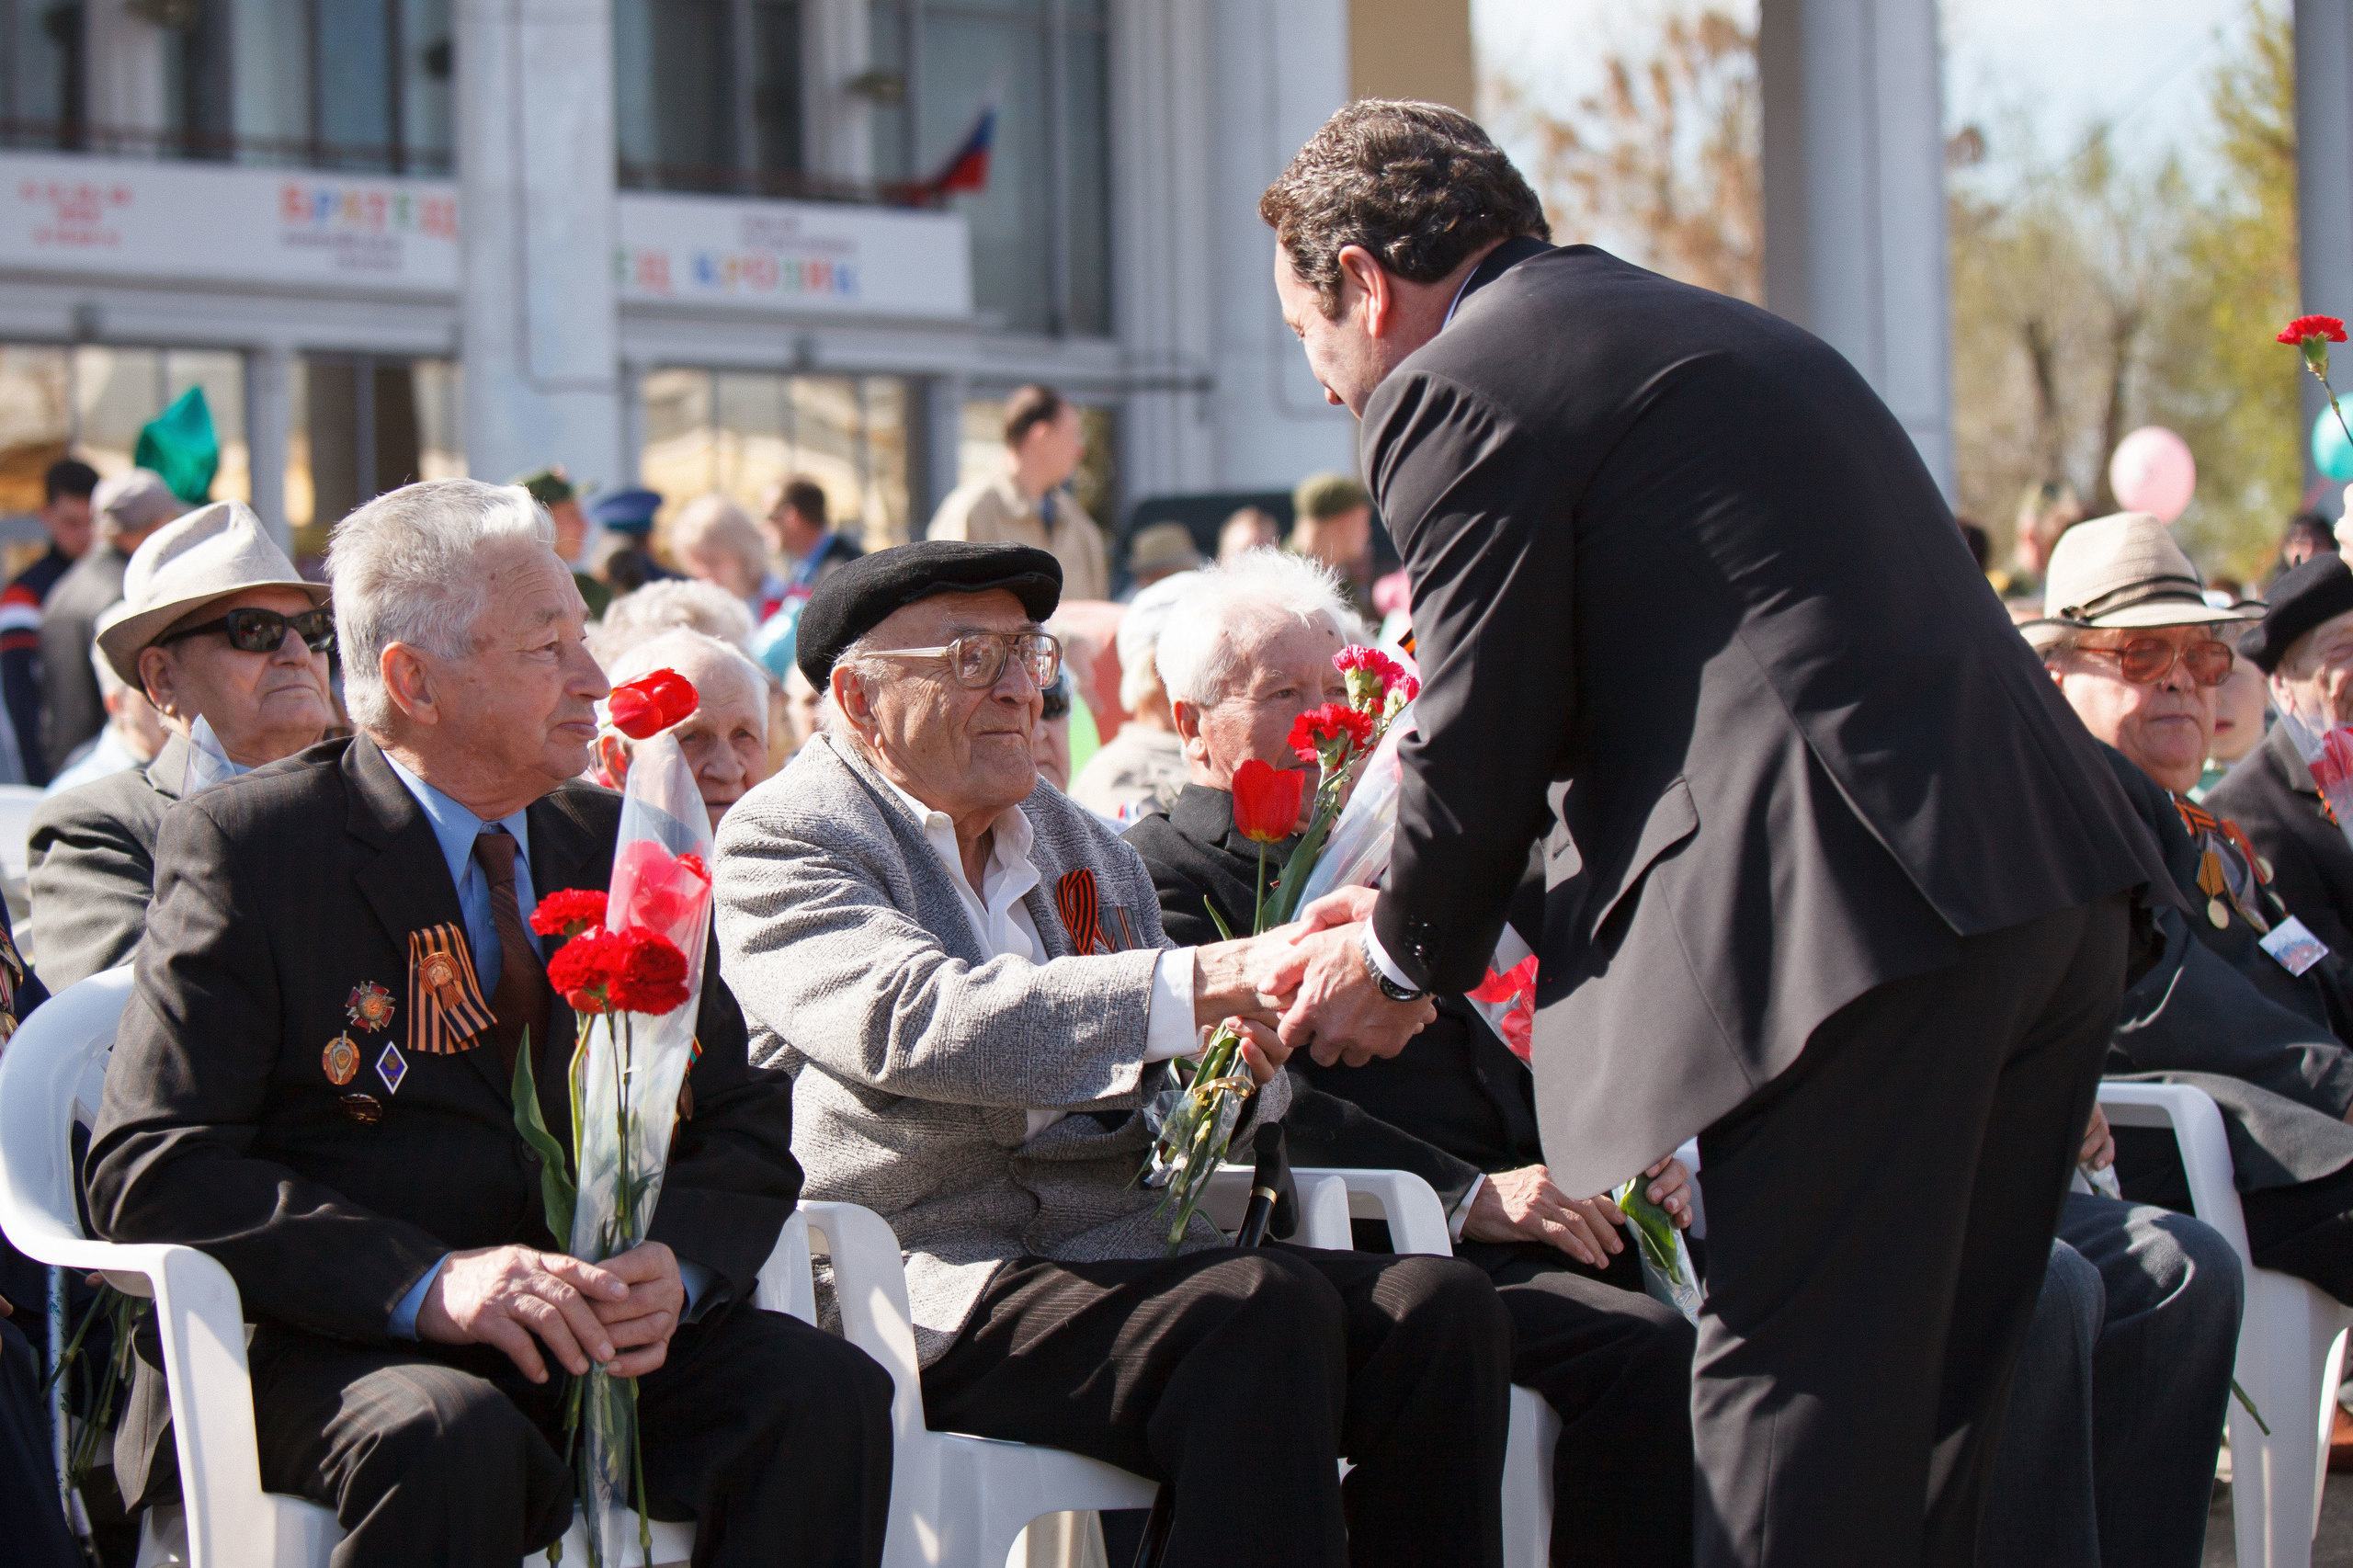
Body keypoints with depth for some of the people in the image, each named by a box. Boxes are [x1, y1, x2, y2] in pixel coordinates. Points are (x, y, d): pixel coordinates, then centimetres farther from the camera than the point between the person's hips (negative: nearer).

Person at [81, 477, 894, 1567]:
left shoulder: (617, 849, 15)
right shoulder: (244, 846, -2)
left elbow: (746, 1127, 13)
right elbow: (150, 1175, -10)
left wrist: (675, 1262, -12)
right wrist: (426, 1283, -24)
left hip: (608, 1343, 5)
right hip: (331, 1345, -5)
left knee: (828, 1392, -22)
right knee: (450, 1438, -37)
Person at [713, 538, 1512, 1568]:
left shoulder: (1088, 851, 23)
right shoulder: (781, 839, 1)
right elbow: (917, 1022, -19)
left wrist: (1244, 1066, -3)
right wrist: (1203, 981, -25)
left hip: (1121, 1249, 7)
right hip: (939, 1289, -7)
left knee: (1440, 1306, -18)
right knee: (1265, 1311, -31)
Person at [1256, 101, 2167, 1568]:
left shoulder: (1458, 388, -2)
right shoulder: (1702, 332, 27)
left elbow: (1486, 731, -1)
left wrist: (1403, 959, 16)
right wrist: (1419, 910, 33)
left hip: (1859, 911, -9)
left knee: (1797, 1401, -5)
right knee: (1934, 1404, 15)